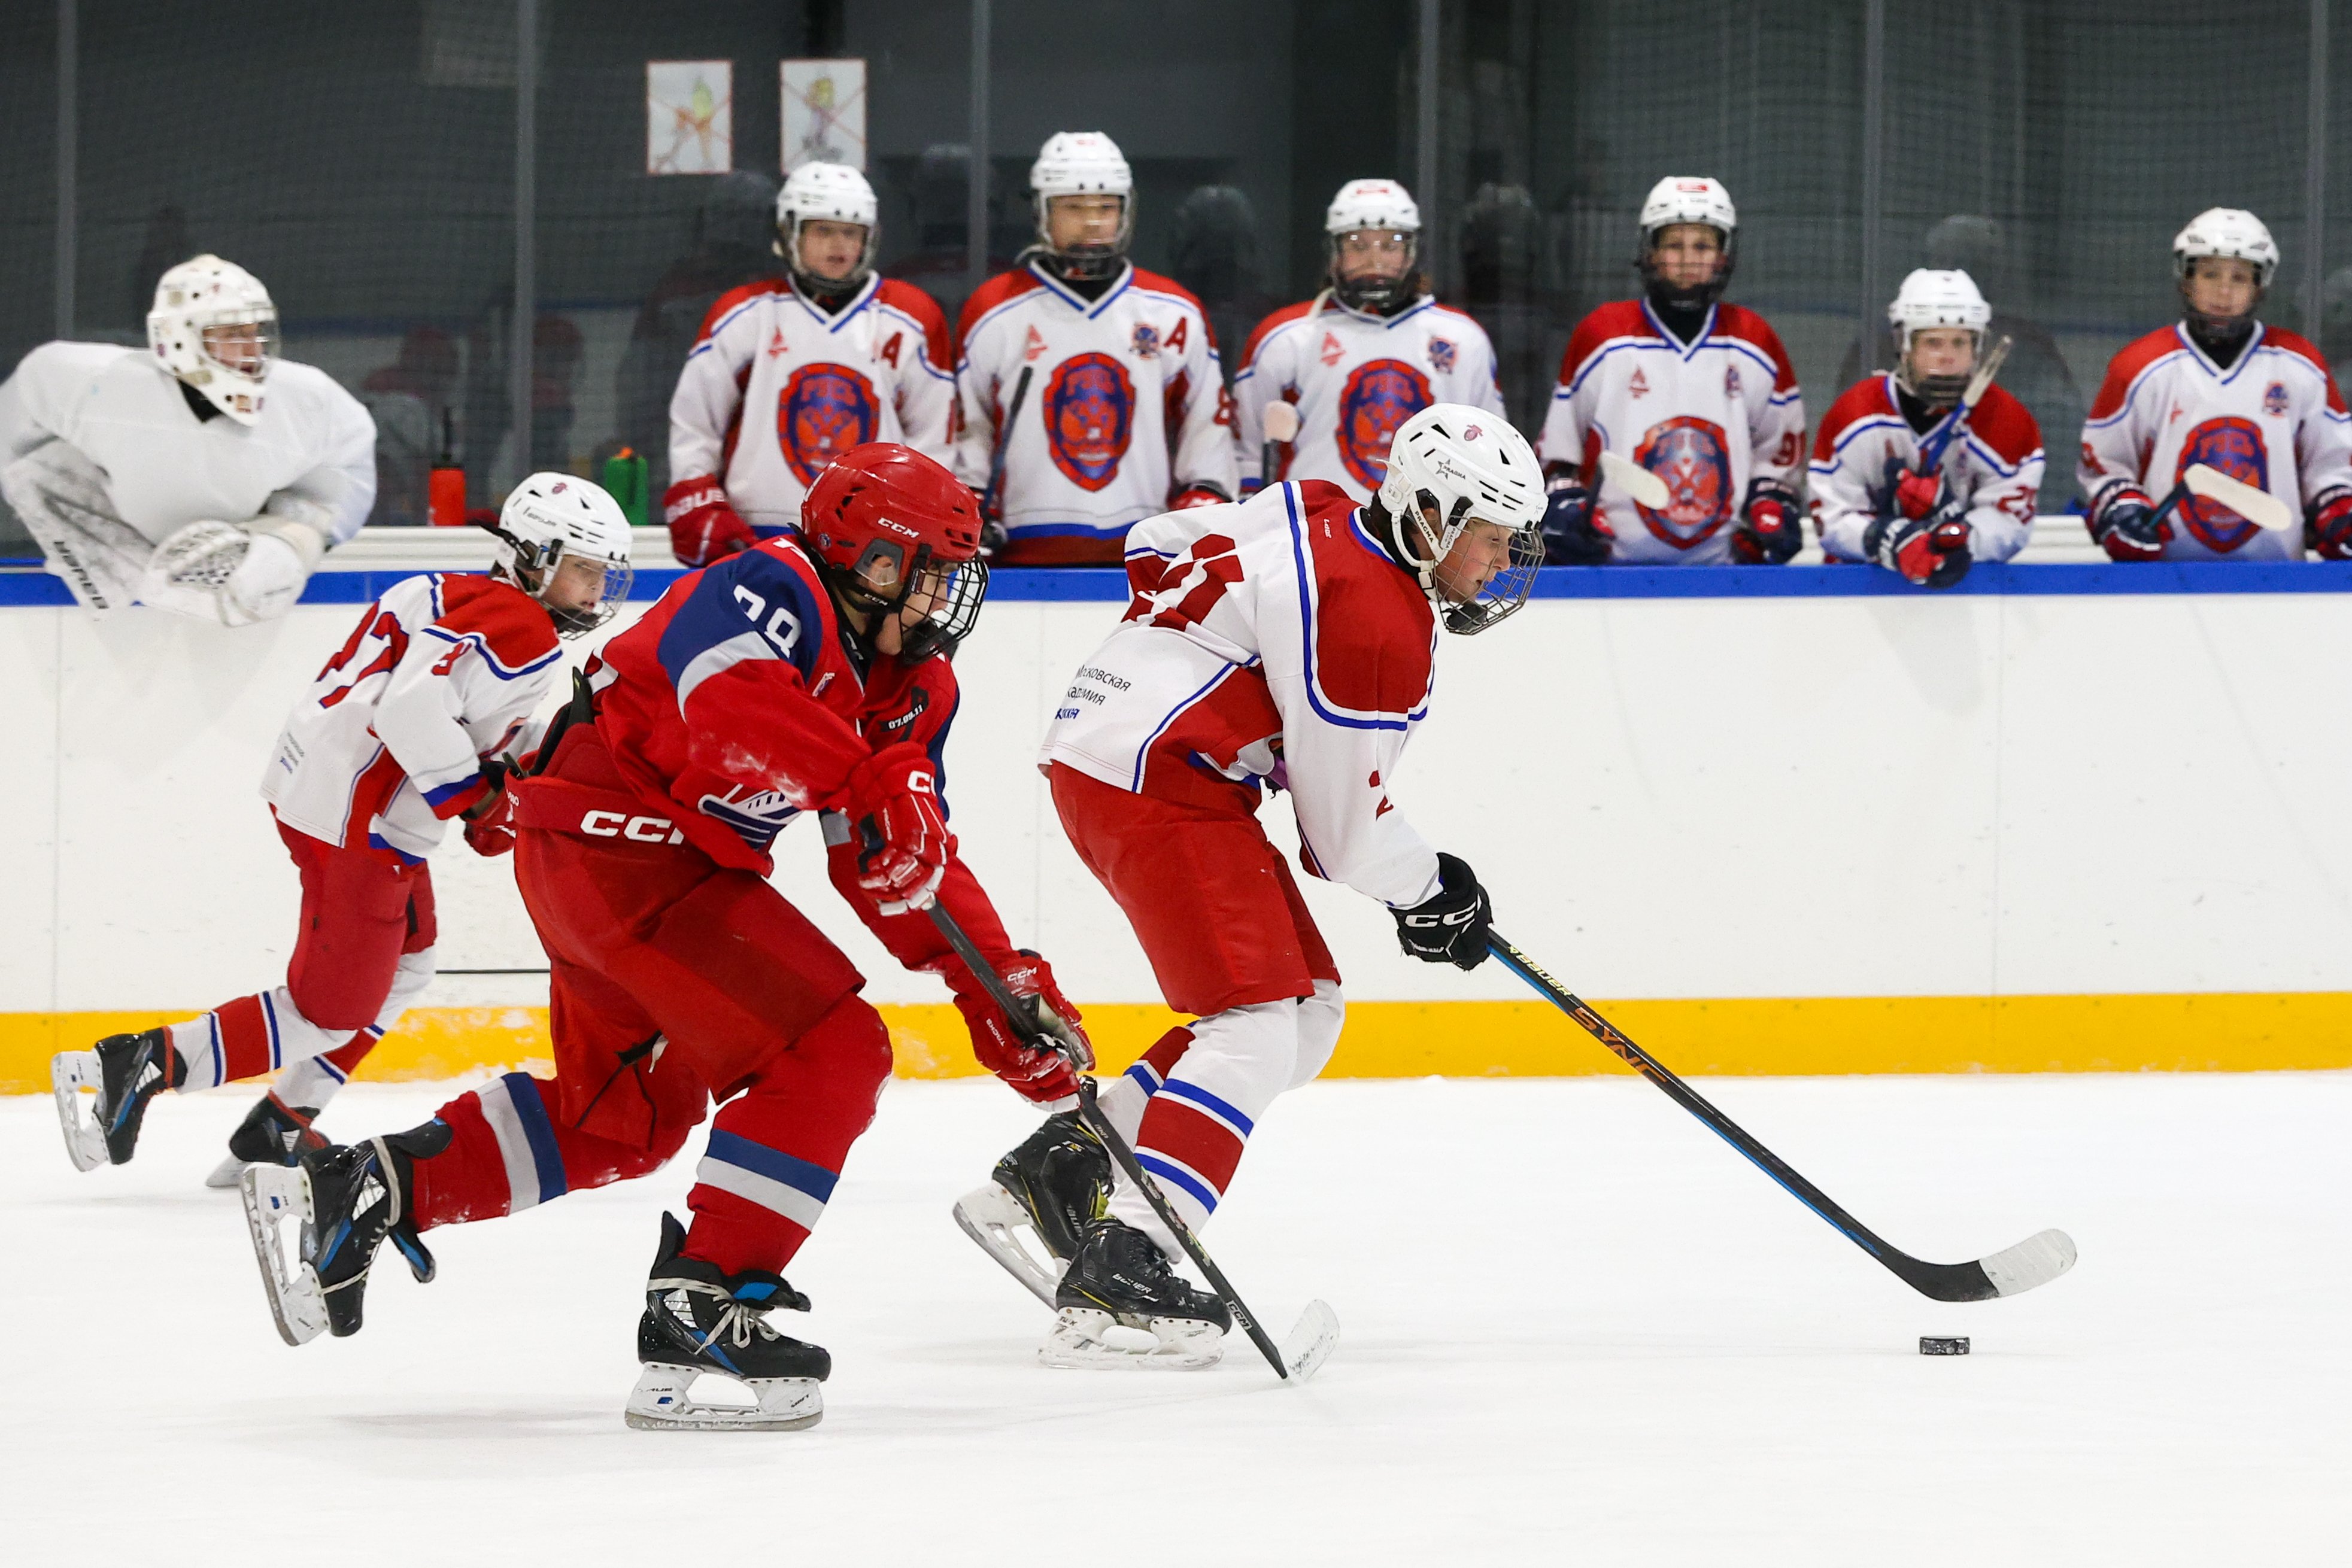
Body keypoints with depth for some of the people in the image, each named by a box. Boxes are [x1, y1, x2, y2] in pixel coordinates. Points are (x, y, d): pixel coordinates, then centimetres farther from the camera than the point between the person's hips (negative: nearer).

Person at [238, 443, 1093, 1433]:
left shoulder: (917, 692, 11)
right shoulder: (769, 590, -16)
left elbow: (913, 860, 10)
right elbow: (733, 705, -37)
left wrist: (1000, 986, -2)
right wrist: (872, 783, -44)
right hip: (615, 843, -11)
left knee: (622, 1117, 23)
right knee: (830, 1052, -16)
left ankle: (359, 1192, 25)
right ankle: (703, 1302, -17)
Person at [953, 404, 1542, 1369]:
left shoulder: (1319, 515, 10)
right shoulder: (1379, 629, -17)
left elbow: (1160, 547, 23)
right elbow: (1344, 833, -12)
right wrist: (1430, 895, 6)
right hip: (1156, 784, -11)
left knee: (1309, 1008, 13)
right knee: (1255, 1028, -18)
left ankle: (1060, 1169, 12)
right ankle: (1119, 1266, -28)